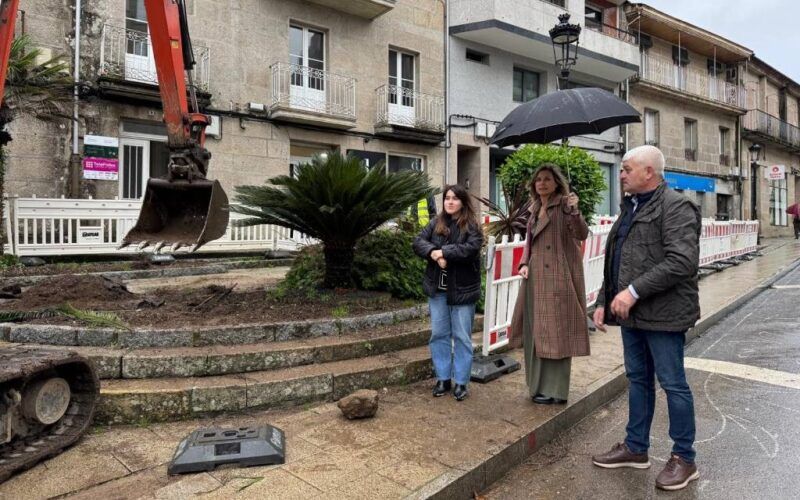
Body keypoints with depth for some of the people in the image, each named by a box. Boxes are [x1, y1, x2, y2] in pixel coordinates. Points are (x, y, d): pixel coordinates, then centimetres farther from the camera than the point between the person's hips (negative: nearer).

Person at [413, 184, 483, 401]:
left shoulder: (471, 225, -6)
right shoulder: (435, 223, 6)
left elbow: (472, 249, -21)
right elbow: (418, 242, -2)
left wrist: (443, 252, -21)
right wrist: (433, 253, -21)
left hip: (462, 289, -4)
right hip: (437, 288, 4)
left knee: (462, 336, 4)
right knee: (439, 334, 10)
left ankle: (461, 382, 16)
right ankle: (442, 378, 23)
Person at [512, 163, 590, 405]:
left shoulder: (564, 204, -6)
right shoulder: (534, 209, 15)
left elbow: (582, 234, -19)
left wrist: (575, 211, -36)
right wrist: (524, 264, 3)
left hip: (559, 276, -7)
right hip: (537, 276, 7)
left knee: (556, 331, -3)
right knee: (537, 331, 13)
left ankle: (555, 390, 6)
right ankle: (540, 385, 26)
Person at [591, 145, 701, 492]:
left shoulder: (676, 206, -12)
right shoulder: (630, 207, 15)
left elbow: (682, 262, -24)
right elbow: (614, 261, 20)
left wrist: (634, 291, -24)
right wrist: (604, 301, 14)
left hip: (663, 314, -8)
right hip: (632, 313, 9)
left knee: (672, 384, 3)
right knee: (638, 379, 16)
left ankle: (684, 458, 19)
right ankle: (636, 447, 29)